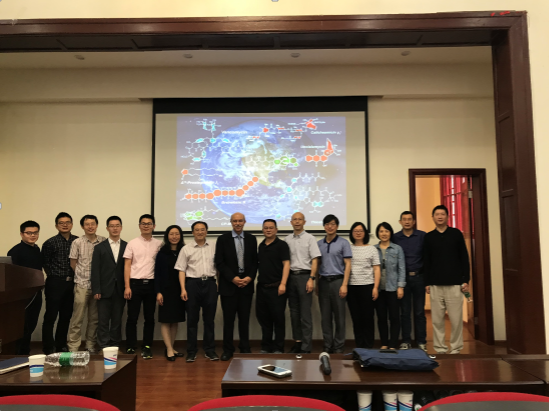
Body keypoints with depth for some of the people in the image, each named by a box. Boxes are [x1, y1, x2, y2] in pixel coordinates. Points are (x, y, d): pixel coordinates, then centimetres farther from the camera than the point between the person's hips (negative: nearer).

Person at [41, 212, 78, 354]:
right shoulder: (50, 243, -4)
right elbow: (45, 263, 1)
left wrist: (75, 276, 3)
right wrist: (54, 276, 3)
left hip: (71, 283, 3)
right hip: (55, 283, -3)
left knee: (66, 316, 11)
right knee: (50, 316, 1)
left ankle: (61, 345, 24)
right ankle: (48, 348, 12)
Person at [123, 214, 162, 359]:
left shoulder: (159, 244, 6)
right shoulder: (132, 243, 3)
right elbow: (127, 266, 1)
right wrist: (127, 287, -6)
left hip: (151, 284, 1)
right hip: (135, 283, -1)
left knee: (149, 318, 7)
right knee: (132, 317, 2)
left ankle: (146, 347, 17)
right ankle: (130, 348, 12)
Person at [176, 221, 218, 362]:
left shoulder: (213, 248, 8)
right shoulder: (186, 249, 5)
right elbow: (181, 270, 3)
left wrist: (220, 285, 4)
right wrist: (183, 289, -6)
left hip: (210, 283, 1)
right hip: (192, 283, -1)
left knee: (210, 318, 6)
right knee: (192, 319, 4)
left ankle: (210, 350, 16)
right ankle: (191, 351, 12)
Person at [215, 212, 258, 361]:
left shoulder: (251, 239, 8)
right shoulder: (223, 239, 1)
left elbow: (255, 261, 7)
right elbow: (219, 262, -4)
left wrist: (250, 277, -7)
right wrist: (233, 278, -11)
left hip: (246, 284, 2)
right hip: (228, 284, -2)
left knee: (244, 318, 7)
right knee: (228, 319, 4)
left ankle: (245, 349, 19)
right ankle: (228, 350, 16)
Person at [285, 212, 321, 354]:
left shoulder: (310, 238, 0)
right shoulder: (287, 240, 11)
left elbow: (315, 260, -4)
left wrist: (311, 279, -13)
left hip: (304, 275, -4)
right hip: (291, 276, 4)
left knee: (305, 312, -3)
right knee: (294, 311, 9)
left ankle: (306, 346, 2)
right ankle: (298, 341, 20)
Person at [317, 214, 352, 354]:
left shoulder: (343, 243, 1)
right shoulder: (319, 244, 11)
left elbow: (347, 265, -2)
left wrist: (344, 285, -10)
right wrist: (316, 284, 6)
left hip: (337, 281, -3)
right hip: (323, 282, 3)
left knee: (339, 316, 2)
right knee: (325, 317, 6)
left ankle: (338, 347, 11)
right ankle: (327, 346, 15)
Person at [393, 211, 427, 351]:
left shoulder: (422, 236, 1)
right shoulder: (395, 238, 3)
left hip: (418, 277, -1)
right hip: (402, 278, 1)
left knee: (419, 312, 5)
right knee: (405, 312, 7)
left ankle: (421, 341, 15)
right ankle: (406, 341, 15)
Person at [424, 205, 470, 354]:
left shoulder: (456, 234, 5)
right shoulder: (428, 237, 7)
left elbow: (464, 258, 5)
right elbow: (426, 261, 8)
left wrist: (466, 280, 0)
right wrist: (427, 283, 4)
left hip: (454, 283, -1)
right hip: (435, 284, 1)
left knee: (456, 318, 0)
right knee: (437, 319, 3)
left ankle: (456, 349, 13)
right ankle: (440, 349, 13)